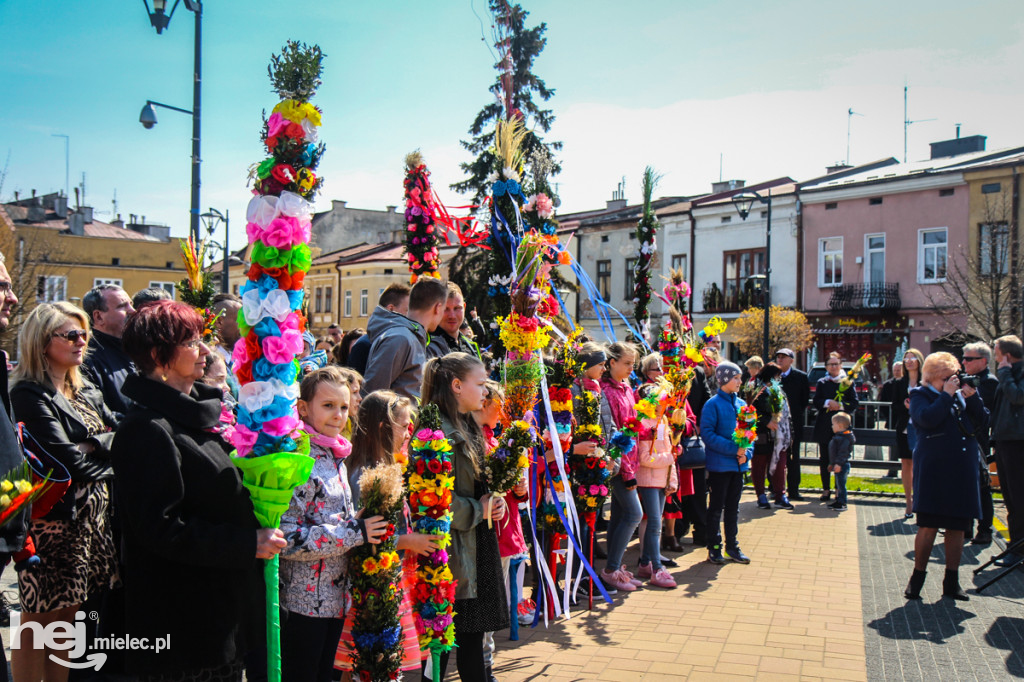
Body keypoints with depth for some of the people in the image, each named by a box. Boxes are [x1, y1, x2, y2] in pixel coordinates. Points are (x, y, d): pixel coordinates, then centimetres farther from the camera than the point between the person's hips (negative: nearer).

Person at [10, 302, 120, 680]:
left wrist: (92, 445, -10)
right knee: (40, 621, 2)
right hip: (55, 519, -7)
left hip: (93, 516, 7)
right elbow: (68, 460, -17)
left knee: (68, 615, 12)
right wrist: (110, 461, -4)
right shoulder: (29, 395, -10)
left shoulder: (86, 392, 15)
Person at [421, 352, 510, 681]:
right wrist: (478, 509, -14)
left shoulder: (468, 427, 13)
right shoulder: (438, 431, -18)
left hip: (477, 548, 9)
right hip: (452, 550, -9)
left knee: (473, 632, 15)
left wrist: (494, 501, 3)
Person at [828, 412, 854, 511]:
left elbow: (843, 452, -24)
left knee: (841, 484, -8)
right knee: (838, 485, 17)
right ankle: (838, 501, 25)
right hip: (837, 465, 11)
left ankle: (843, 504, -5)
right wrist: (832, 463, 29)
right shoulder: (838, 436, 16)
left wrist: (838, 464, -27)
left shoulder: (844, 438, -18)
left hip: (842, 466, -11)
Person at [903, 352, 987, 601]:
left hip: (962, 471, 5)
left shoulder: (961, 395, 14)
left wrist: (972, 398, -3)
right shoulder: (920, 396, 0)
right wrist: (946, 395, -13)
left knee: (957, 526, 9)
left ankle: (952, 581, 19)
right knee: (928, 526, -3)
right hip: (933, 470, -5)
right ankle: (917, 578, 10)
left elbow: (983, 423, 8)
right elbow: (928, 419, -20)